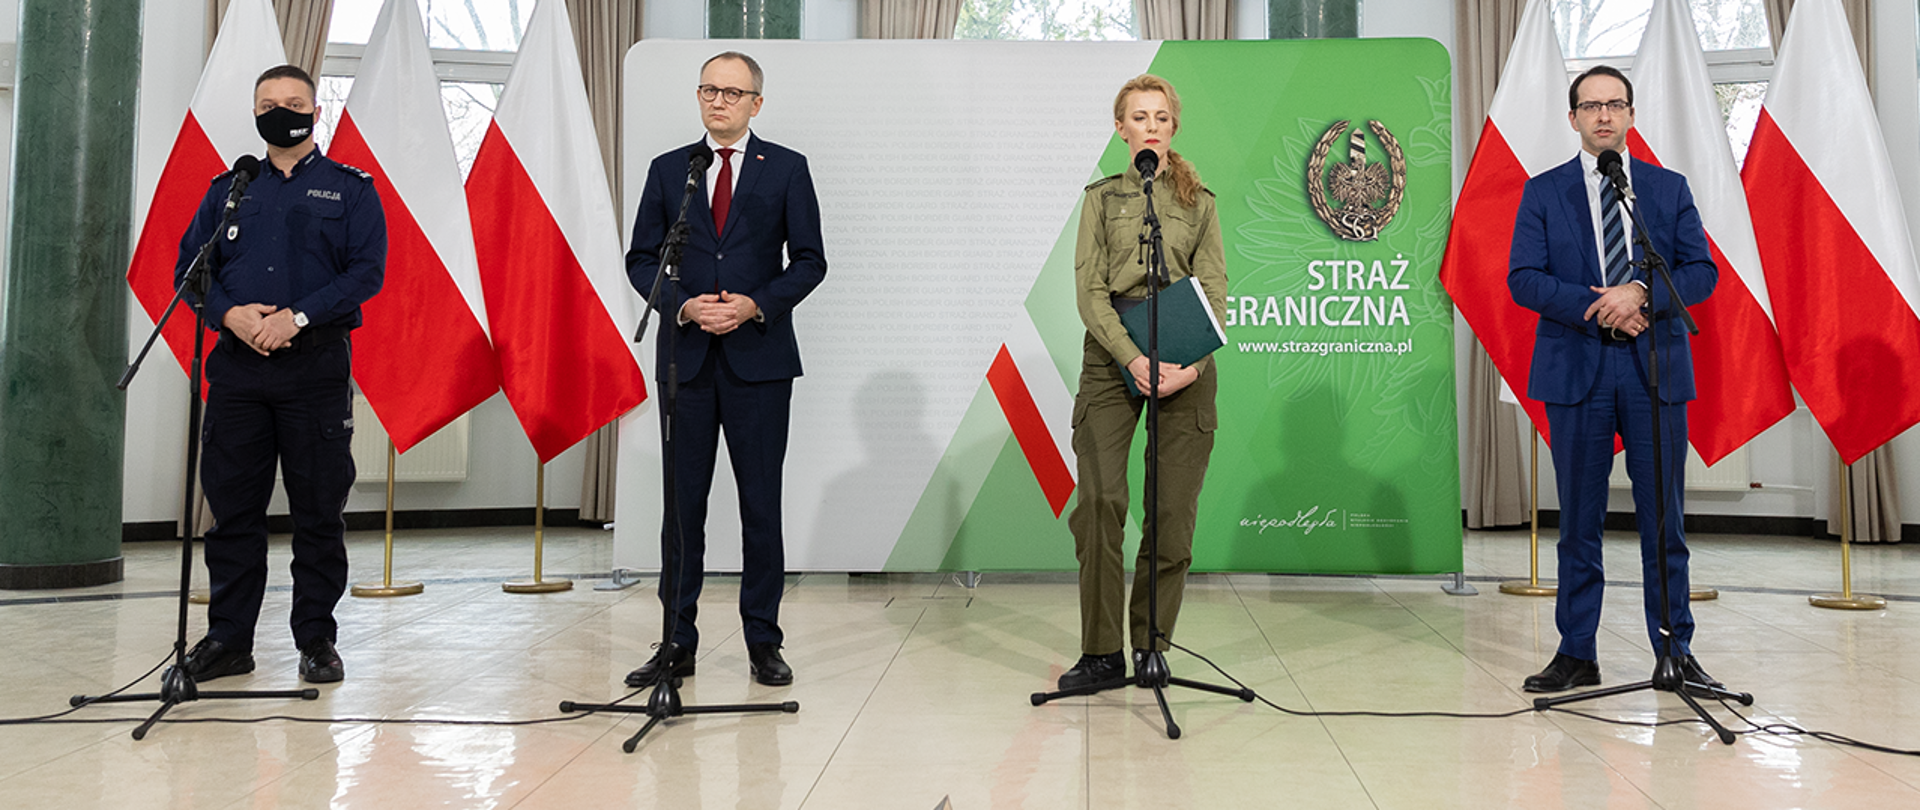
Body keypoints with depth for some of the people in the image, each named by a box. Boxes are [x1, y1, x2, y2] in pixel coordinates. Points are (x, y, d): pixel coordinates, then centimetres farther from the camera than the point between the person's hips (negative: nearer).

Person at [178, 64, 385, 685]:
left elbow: (367, 271, -5)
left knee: (318, 507, 1)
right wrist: (229, 313, -8)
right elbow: (190, 266, 12)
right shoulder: (228, 189, 16)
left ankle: (316, 640, 10)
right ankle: (228, 638, 16)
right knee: (232, 504, 5)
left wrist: (297, 316, -14)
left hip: (315, 362, -3)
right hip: (237, 363, 3)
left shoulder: (350, 188, 6)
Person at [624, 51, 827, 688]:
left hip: (759, 357, -2)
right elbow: (641, 258, 9)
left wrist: (755, 305, -12)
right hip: (685, 356, 2)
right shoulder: (668, 170, 12)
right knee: (681, 503, 4)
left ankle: (763, 642, 13)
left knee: (761, 503, 2)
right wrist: (683, 305, -8)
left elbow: (809, 260, 2)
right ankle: (677, 644, 13)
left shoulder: (786, 169, 6)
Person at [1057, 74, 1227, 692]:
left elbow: (1214, 290, 4)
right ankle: (1101, 651, 1)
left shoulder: (1199, 201, 12)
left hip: (1185, 356, 1)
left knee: (1173, 508, 0)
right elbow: (1089, 288, 0)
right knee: (1099, 498, -9)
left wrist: (1193, 362, -13)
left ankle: (1152, 645, 13)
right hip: (1113, 354, -1)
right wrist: (1133, 358, -15)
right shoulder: (1101, 198, 10)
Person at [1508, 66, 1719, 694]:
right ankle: (1576, 655, 14)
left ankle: (1676, 652, 16)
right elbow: (1524, 280, -3)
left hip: (1656, 367, 1)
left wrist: (1642, 293, -15)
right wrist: (1598, 306, -15)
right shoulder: (1544, 193, 6)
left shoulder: (1670, 188, 11)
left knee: (1664, 519, 5)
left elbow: (1702, 272, 3)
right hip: (1576, 371, -1)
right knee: (1579, 520, 5)